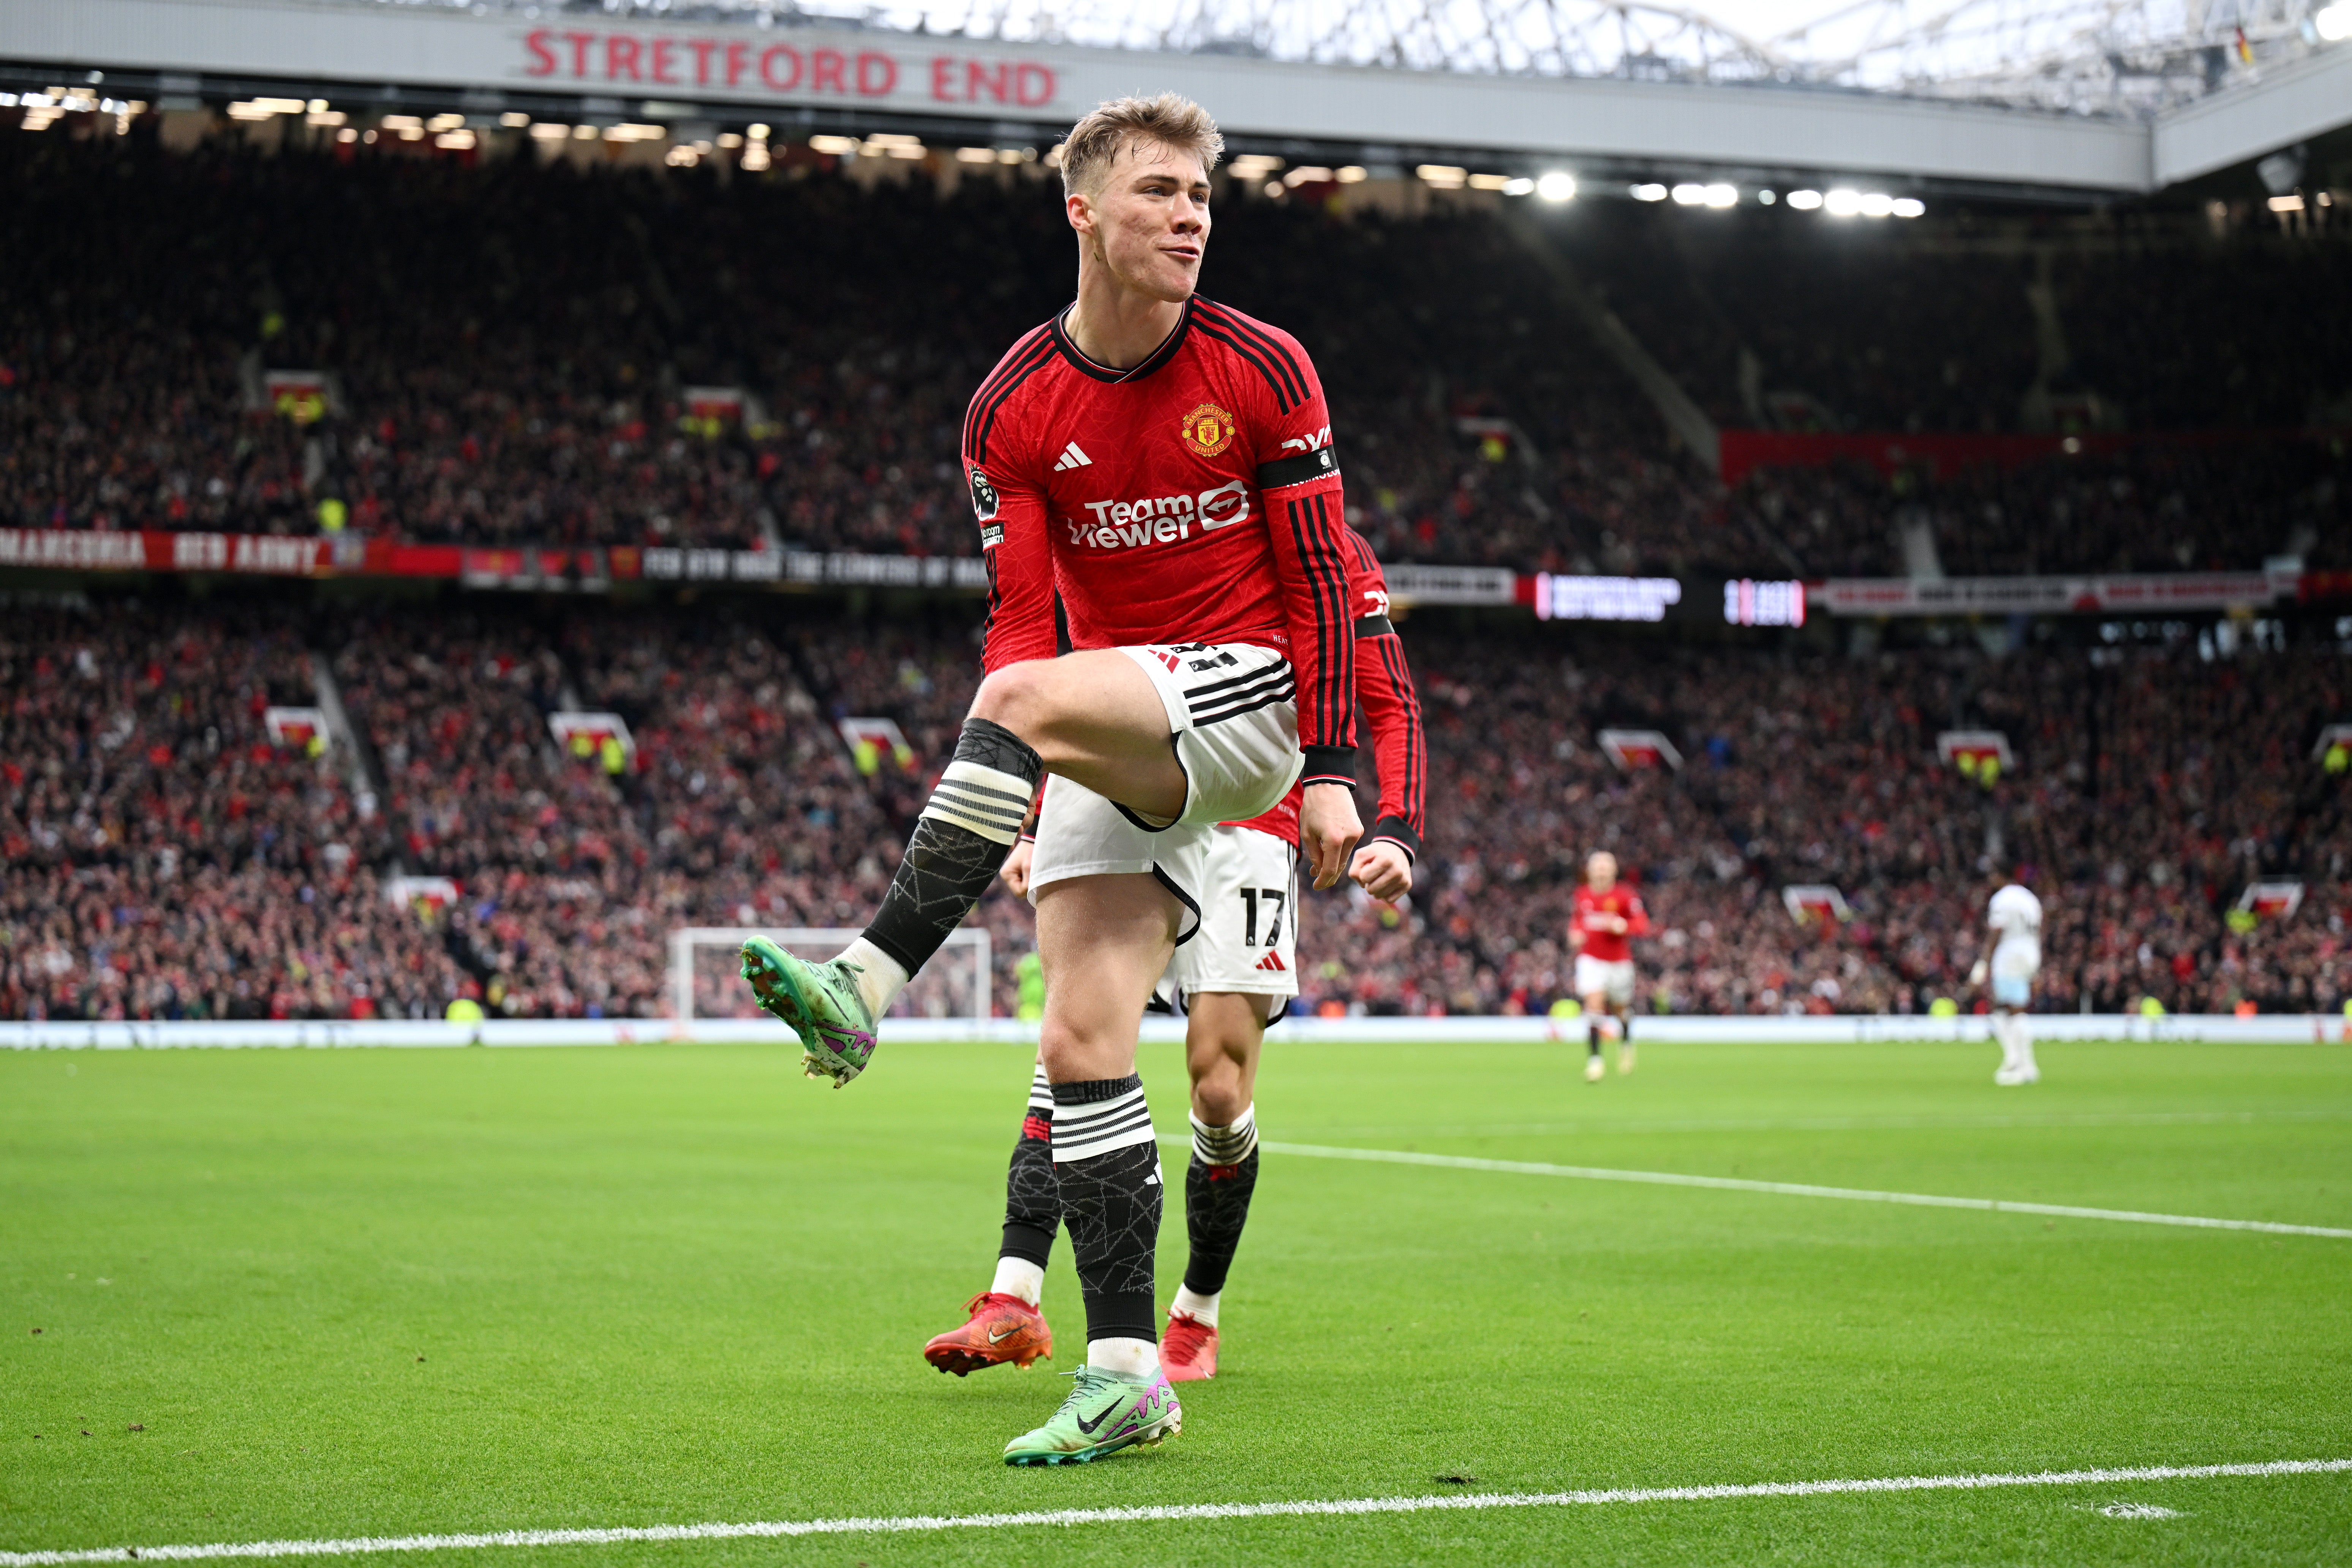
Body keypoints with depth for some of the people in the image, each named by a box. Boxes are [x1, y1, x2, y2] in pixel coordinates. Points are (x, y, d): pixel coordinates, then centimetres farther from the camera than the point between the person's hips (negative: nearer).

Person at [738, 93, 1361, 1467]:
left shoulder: (1263, 371, -5)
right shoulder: (1015, 408, 0)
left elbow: (1322, 581, -3)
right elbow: (1024, 615, -2)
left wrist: (1331, 772, -9)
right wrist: (1021, 808, -15)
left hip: (1247, 698, -4)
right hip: (1116, 749, 4)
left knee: (1023, 692, -32)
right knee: (1082, 1040, -8)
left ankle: (872, 979, -31)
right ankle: (1128, 1371, -5)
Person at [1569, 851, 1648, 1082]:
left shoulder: (1625, 896, -10)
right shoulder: (1582, 895, 1)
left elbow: (1643, 924, -15)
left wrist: (1622, 926, -34)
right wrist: (1575, 933, 0)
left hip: (1619, 961, -1)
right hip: (1591, 958, 1)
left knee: (1622, 1009, 16)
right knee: (1594, 1003, -18)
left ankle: (1626, 1042, 49)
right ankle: (1594, 1059, -18)